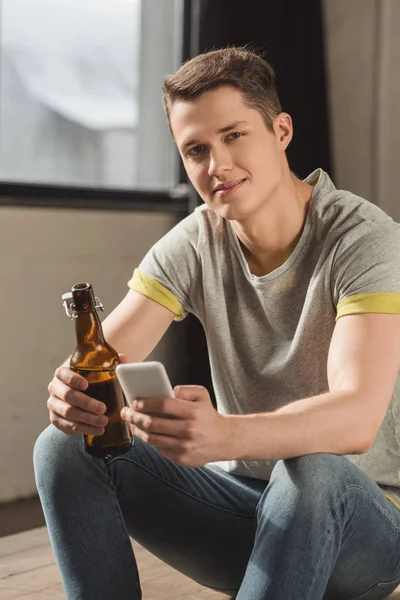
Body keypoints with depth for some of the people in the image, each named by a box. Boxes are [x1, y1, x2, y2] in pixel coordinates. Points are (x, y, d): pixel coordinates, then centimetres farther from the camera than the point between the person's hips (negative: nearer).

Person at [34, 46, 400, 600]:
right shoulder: (194, 244, -2)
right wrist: (72, 393, -37)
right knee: (64, 449, -13)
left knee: (312, 472, -39)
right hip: (241, 500, 5)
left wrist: (223, 435, -51)